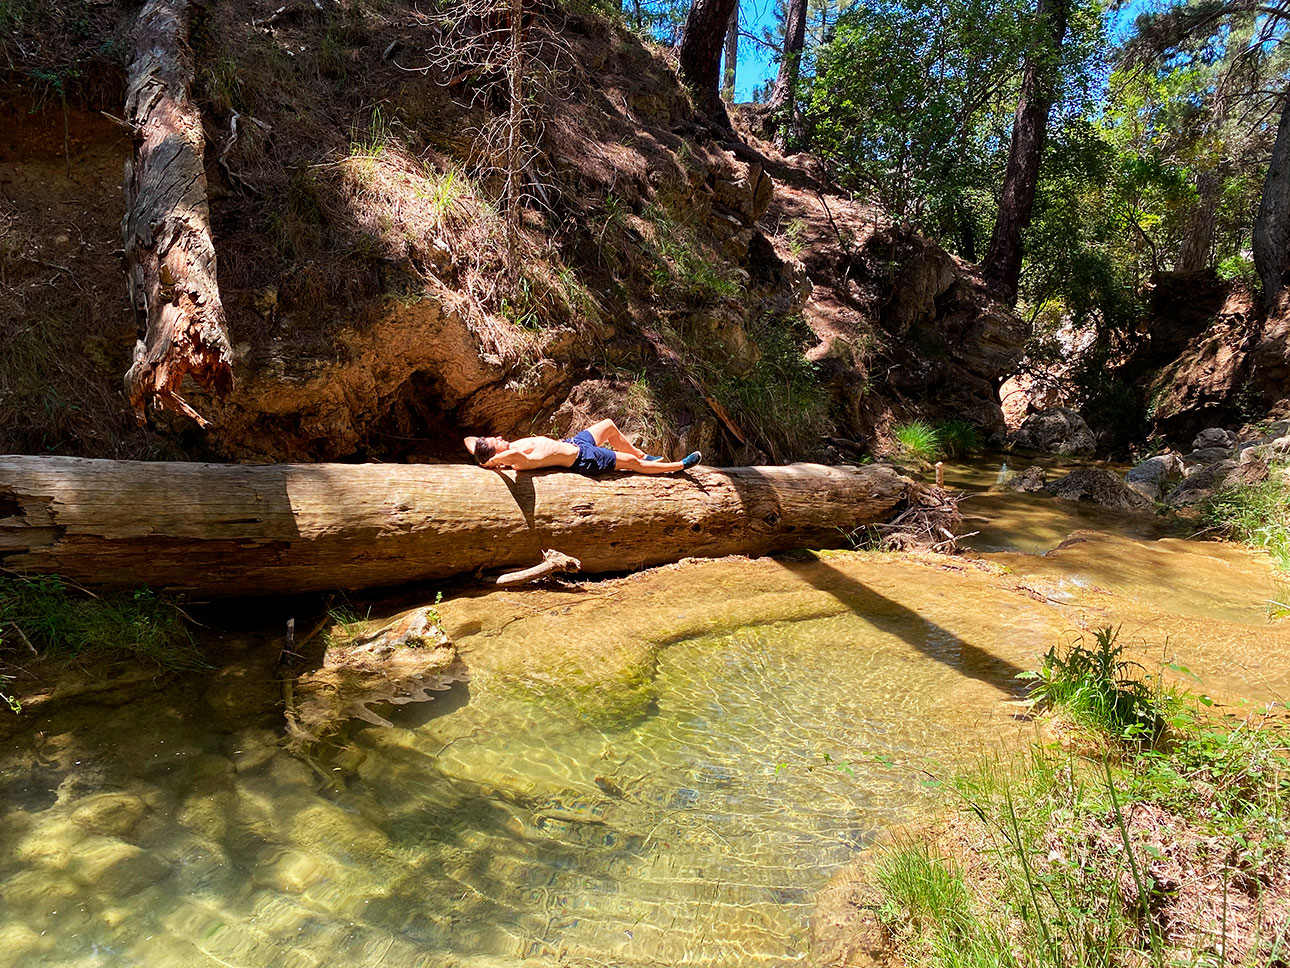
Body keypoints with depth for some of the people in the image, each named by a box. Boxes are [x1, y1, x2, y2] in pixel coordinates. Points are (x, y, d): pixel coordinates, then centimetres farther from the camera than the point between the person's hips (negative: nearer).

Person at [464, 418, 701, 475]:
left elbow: (468, 439, 0)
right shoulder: (521, 462, -35)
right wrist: (491, 461, -46)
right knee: (631, 462, 3)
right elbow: (516, 454, -61)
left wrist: (484, 454, -16)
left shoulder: (511, 447, -10)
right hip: (583, 458, -10)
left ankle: (645, 456, 43)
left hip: (572, 442, 10)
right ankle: (680, 466, 22)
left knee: (610, 426, 23)